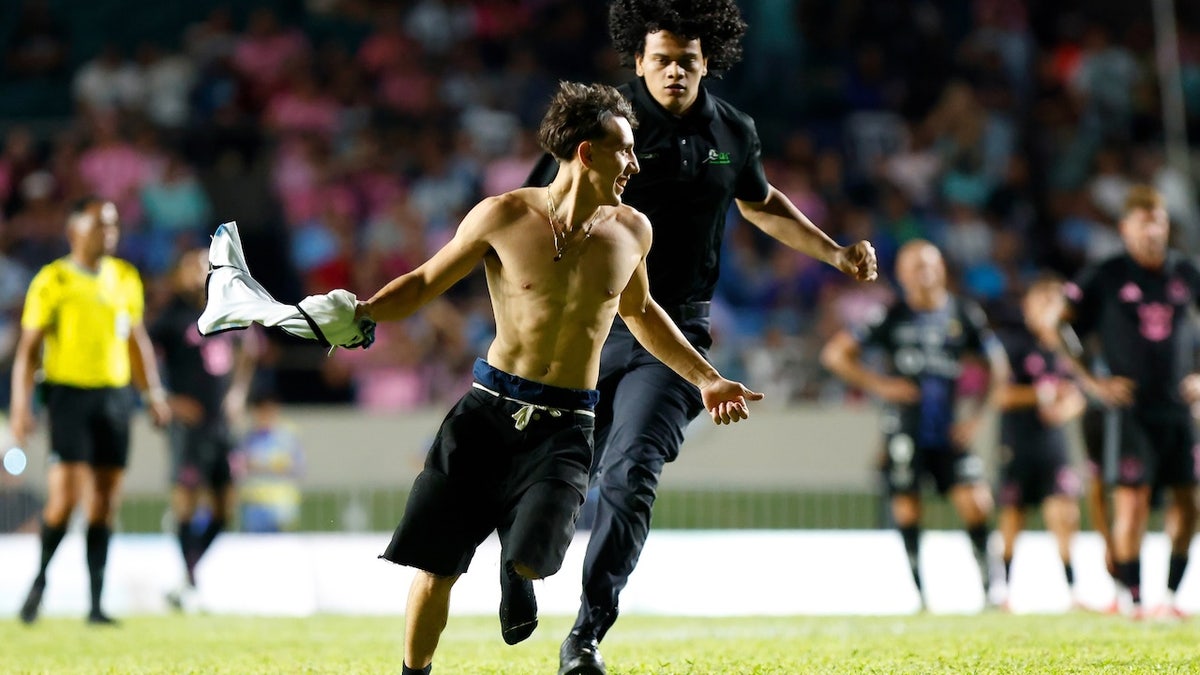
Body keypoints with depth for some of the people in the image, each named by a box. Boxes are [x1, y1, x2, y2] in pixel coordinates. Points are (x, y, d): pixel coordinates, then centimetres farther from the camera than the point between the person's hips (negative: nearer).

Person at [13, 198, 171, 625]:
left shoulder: (126, 279, 11)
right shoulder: (53, 281, -4)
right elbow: (28, 348, -4)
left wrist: (154, 393, 14)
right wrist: (21, 408, -11)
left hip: (115, 395, 5)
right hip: (69, 393, -4)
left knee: (105, 502, 2)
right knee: (65, 497, -11)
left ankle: (96, 602, 5)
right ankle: (40, 578, 13)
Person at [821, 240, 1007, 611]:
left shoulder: (964, 314, 3)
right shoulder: (892, 316, -3)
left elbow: (997, 365, 13)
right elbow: (835, 353, -1)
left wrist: (978, 415, 4)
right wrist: (878, 384, -8)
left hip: (948, 430, 1)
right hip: (904, 425, -1)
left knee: (975, 503, -10)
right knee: (907, 508, -1)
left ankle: (988, 586, 2)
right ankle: (920, 595, 8)